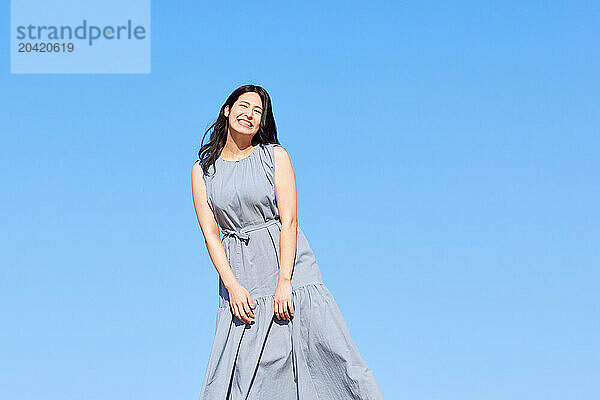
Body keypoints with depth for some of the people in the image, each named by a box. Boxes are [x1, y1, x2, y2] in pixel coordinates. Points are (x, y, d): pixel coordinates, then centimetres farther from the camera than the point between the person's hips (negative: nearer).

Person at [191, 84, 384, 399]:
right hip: (239, 276, 1)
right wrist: (232, 286, -10)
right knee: (236, 370, -5)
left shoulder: (275, 155, 3)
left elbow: (289, 220, -5)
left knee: (331, 349, -9)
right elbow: (210, 233, 3)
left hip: (288, 265, -1)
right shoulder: (203, 170, 8)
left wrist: (284, 283, -15)